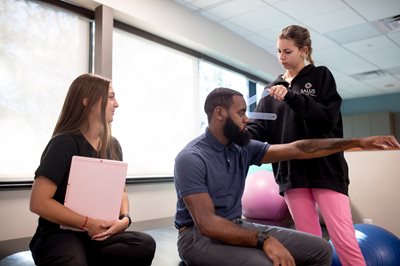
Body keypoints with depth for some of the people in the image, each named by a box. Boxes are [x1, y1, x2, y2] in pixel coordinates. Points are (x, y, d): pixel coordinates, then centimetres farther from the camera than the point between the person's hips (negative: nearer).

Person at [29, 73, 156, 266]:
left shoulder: (112, 146, 8)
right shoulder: (64, 143, -11)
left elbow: (120, 192, 13)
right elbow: (39, 203, -15)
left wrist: (125, 219, -8)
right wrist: (88, 223, -18)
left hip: (97, 235, 7)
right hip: (59, 234, -6)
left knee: (145, 244, -23)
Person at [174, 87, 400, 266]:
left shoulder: (243, 149, 3)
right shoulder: (191, 159, -18)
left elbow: (296, 150, 1)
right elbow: (206, 223, -25)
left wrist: (358, 142, -1)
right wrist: (263, 239, -33)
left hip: (236, 226, 7)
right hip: (199, 235, -7)